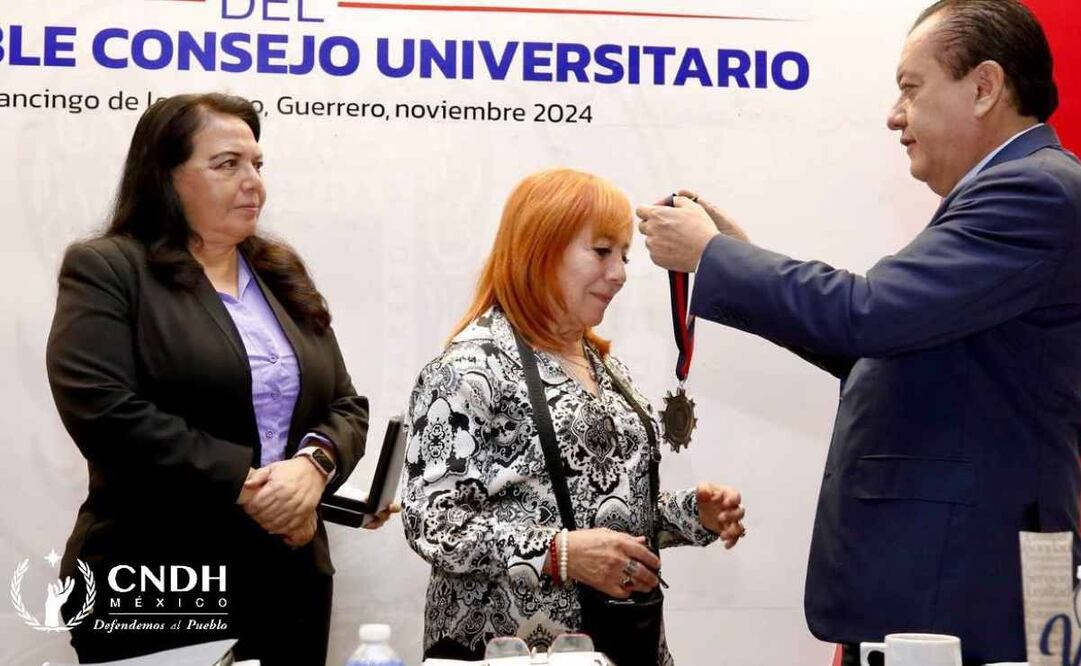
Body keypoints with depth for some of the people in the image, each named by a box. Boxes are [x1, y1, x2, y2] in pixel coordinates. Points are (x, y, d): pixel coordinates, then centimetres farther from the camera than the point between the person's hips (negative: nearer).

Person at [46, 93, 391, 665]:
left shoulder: (284, 277, 14)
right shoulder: (104, 271, -4)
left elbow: (347, 407, 12)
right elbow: (103, 412, -17)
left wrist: (315, 463, -10)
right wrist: (243, 485, -18)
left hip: (290, 582, 6)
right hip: (153, 592, -6)